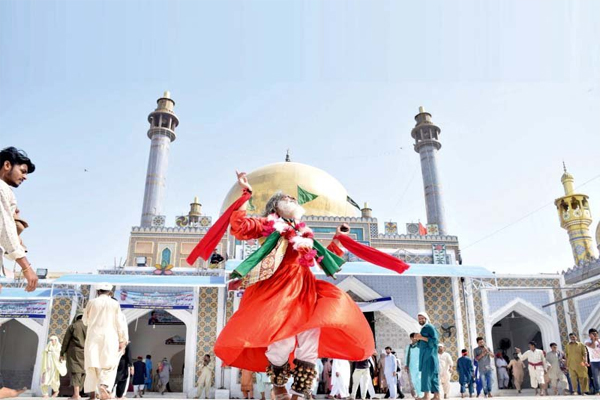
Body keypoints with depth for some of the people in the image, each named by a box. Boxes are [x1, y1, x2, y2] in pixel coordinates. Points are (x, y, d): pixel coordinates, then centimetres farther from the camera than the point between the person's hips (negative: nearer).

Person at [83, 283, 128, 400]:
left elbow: (85, 321, 13)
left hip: (93, 337, 1)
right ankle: (104, 385, -20)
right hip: (109, 337, -1)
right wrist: (123, 340, 1)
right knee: (109, 365, 4)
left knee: (93, 365, 5)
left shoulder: (91, 302, 4)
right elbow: (120, 322, -2)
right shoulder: (115, 304, 1)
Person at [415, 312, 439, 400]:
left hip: (429, 354, -9)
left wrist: (422, 337, -18)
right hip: (425, 355, 9)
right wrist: (418, 338, 3)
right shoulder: (423, 329, 21)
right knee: (432, 375, 5)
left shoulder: (430, 327, -5)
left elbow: (435, 340, -16)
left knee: (426, 373, -15)